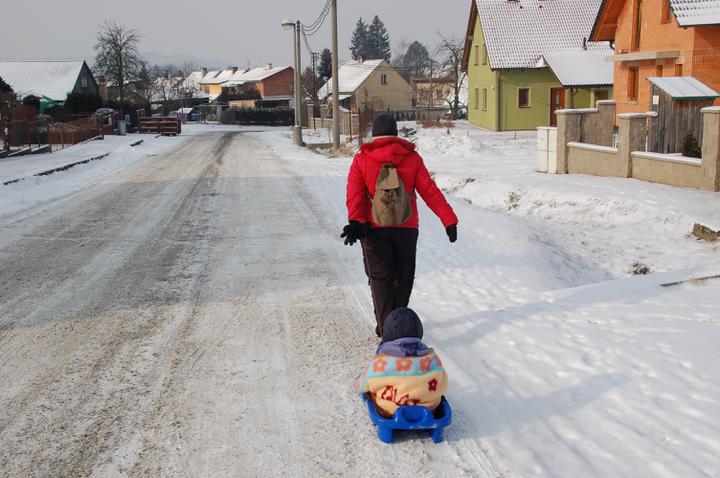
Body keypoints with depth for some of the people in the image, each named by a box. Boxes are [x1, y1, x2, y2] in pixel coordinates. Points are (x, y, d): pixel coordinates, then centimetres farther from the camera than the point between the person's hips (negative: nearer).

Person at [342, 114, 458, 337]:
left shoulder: (361, 160, -1)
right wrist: (449, 220, -3)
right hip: (407, 229, 1)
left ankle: (386, 328, -3)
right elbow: (430, 191, -4)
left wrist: (355, 221, -23)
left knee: (380, 278, 5)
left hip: (374, 230, -1)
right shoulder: (412, 158, -1)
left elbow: (354, 193, -14)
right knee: (402, 277, 17)